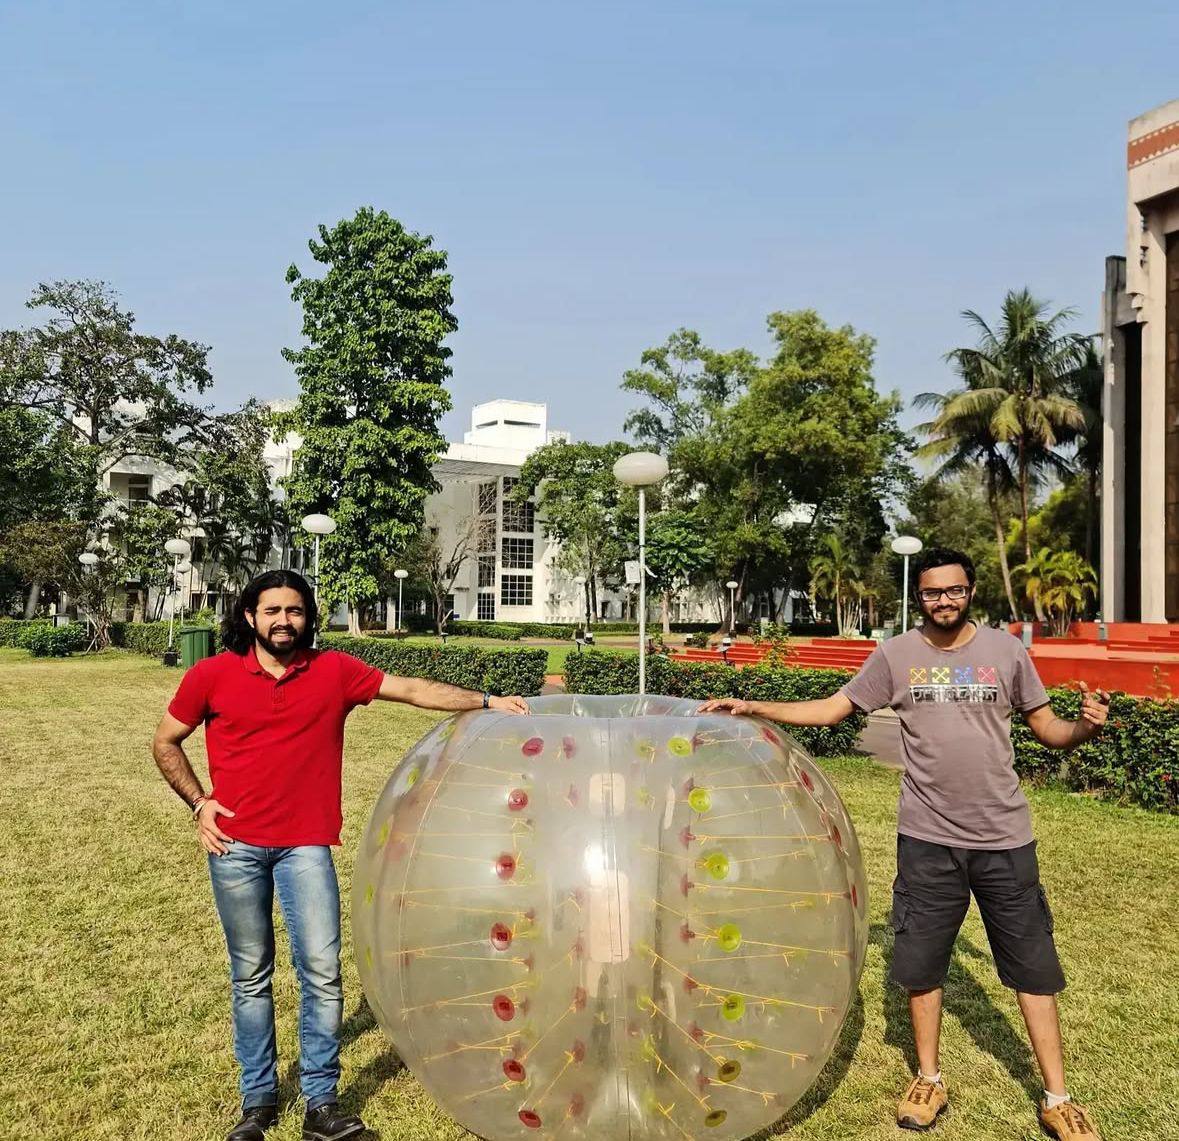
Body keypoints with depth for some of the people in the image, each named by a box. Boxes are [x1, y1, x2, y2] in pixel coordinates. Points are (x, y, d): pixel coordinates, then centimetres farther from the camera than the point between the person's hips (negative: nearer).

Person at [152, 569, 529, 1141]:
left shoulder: (334, 671, -1)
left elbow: (414, 690, -2)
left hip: (305, 847, 0)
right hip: (235, 846, 0)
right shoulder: (211, 676, -1)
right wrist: (199, 803, 1)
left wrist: (486, 701, -8)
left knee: (322, 973, -2)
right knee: (251, 976, 11)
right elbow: (165, 742, 11)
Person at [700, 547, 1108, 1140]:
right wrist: (751, 707, -8)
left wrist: (1085, 727, -19)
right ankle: (929, 1080, 32)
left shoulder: (1005, 649, -2)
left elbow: (1047, 729, 3)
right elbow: (831, 708, 0)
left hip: (1005, 841, 0)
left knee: (1033, 966, 9)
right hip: (928, 840, 0)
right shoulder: (896, 655, -2)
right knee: (920, 964, 11)